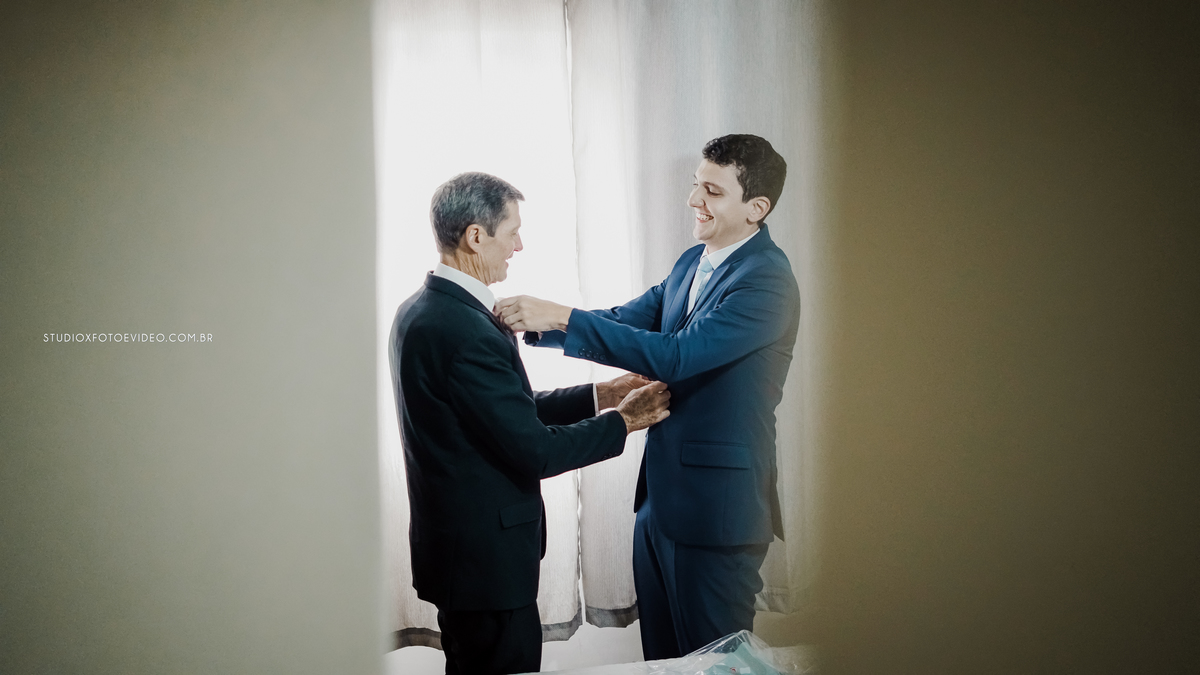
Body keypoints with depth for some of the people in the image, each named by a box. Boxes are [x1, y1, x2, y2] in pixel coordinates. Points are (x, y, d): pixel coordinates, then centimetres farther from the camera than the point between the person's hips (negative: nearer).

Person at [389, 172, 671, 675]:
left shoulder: (420, 310, 7)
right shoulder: (464, 330, -24)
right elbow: (534, 451, -22)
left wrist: (599, 395, 9)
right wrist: (623, 422, -8)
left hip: (452, 547, 10)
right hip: (486, 558, -10)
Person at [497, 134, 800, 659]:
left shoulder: (766, 281, -20)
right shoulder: (693, 262, 10)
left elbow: (674, 356, -28)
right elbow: (626, 321, 11)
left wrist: (562, 317, -28)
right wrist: (537, 322, -5)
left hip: (716, 507, -9)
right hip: (660, 496, 9)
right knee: (661, 657, 19)